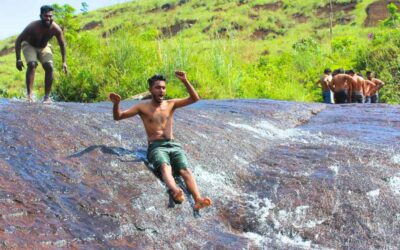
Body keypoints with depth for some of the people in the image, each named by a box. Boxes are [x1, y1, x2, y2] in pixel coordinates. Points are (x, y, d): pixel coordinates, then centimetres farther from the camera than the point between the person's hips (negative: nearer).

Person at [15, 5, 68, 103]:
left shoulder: (56, 29, -26)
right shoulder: (33, 26, -34)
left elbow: (62, 44, -8)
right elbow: (18, 40, -24)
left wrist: (64, 62, -10)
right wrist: (18, 60, -30)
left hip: (44, 47, 3)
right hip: (29, 45, -3)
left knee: (49, 67, -18)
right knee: (32, 64, -28)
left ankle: (47, 96, -10)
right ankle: (29, 95, -27)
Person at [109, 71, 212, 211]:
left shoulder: (171, 104, 17)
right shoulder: (143, 107, 10)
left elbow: (195, 99, 8)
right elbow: (118, 117, 8)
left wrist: (185, 81, -6)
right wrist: (116, 104, -14)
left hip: (174, 145, 3)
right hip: (156, 146, -3)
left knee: (185, 170, -26)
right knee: (165, 167, -37)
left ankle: (198, 200, -50)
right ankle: (175, 192, -67)